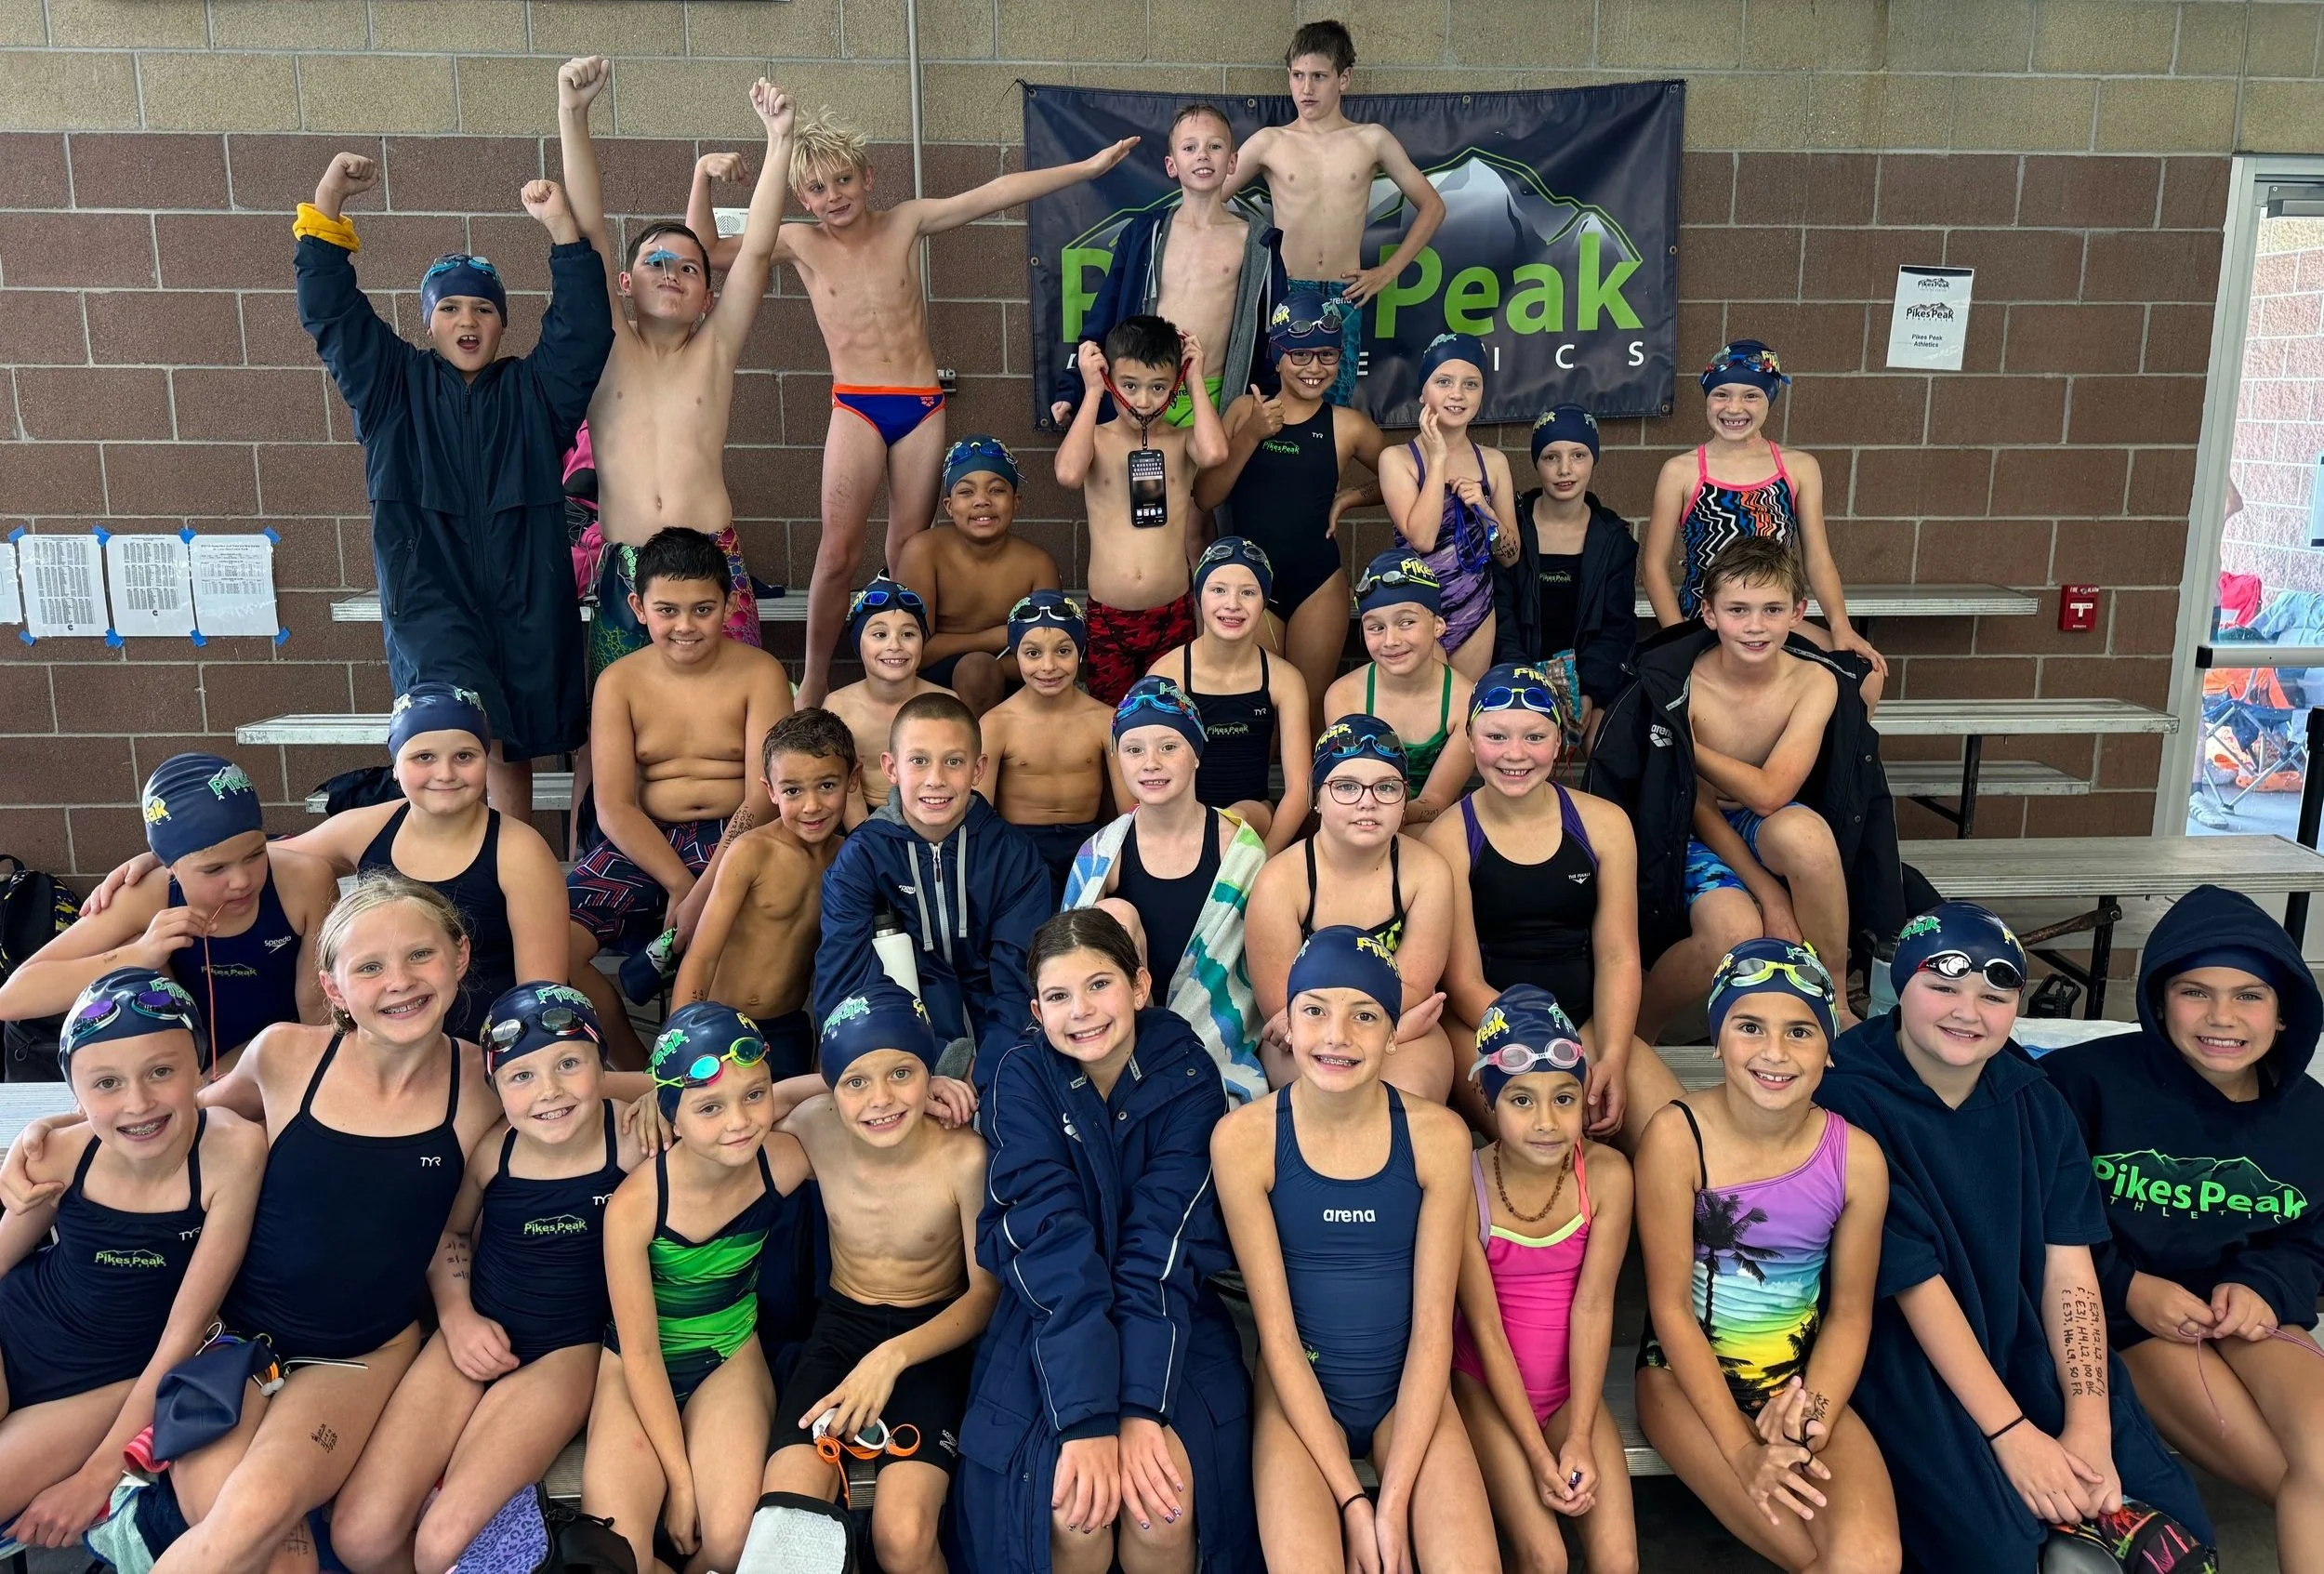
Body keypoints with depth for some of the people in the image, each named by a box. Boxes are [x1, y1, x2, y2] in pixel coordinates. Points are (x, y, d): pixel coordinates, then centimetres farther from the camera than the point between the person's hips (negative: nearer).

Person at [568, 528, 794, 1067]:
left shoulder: (760, 674, -2)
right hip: (643, 841, 3)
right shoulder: (619, 682, 4)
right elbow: (614, 806, -3)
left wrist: (701, 894, -22)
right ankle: (635, 1071, 1)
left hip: (735, 839, -3)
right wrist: (678, 882, -19)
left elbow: (764, 798, -10)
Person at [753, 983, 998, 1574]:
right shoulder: (814, 1129, -12)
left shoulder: (965, 1157, -21)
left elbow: (985, 1293, -11)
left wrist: (894, 1356, -24)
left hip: (932, 1336, -3)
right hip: (841, 1325, 3)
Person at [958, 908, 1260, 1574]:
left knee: (1165, 1502, -25)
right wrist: (1087, 1417, -31)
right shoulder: (1021, 1077, -12)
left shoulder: (1185, 1075, -10)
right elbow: (1051, 1236, -22)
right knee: (1073, 1509, -25)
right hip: (1049, 1313, 0)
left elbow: (1162, 1238, -18)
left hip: (1168, 1313, 1)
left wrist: (1140, 1406, -29)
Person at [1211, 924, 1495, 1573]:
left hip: (1410, 1389, 1)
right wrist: (1350, 1498, -15)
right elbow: (1276, 1330, -11)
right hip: (1299, 1394, -1)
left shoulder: (1439, 1136, -10)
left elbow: (1433, 1326, -8)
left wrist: (1395, 1499, -15)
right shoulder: (1243, 1138, -13)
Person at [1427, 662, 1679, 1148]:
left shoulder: (1604, 824, 4)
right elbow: (1463, 980, -8)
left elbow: (1617, 956, 2)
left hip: (1584, 1020, 4)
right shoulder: (1447, 839, -6)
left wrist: (1613, 1058, -15)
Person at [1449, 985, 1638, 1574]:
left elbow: (1592, 1308, -13)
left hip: (1572, 1389, 2)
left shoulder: (1606, 1175, -13)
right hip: (1490, 1390, -2)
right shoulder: (1466, 1183, -19)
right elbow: (1485, 1326, -15)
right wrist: (1537, 1454, -17)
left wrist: (1579, 1439, -18)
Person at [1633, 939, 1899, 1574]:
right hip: (1688, 1373, -2)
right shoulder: (1675, 1137, -17)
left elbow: (1849, 1311, 0)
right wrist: (1741, 1447, -18)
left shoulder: (1857, 1157, -9)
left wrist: (1812, 1417, -17)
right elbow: (1671, 1307, -13)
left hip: (1803, 1378, 3)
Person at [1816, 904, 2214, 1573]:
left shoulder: (2034, 1102, 3)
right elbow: (1914, 1280, -17)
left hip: (2027, 1344, 5)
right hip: (1904, 1349, -5)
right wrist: (2012, 1432, -17)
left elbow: (2069, 1267, -4)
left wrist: (2090, 1427, -14)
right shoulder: (1851, 1098, -16)